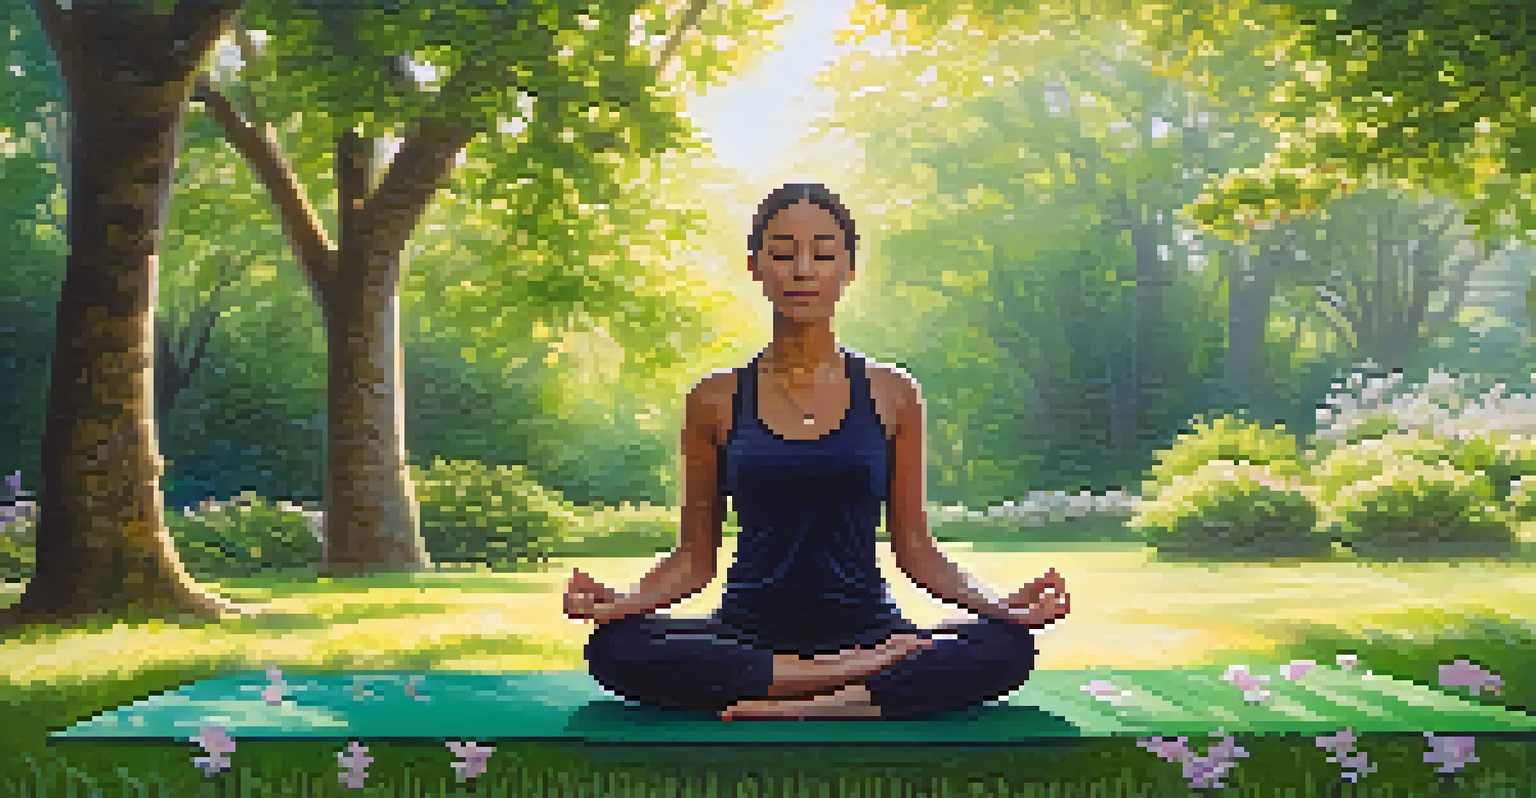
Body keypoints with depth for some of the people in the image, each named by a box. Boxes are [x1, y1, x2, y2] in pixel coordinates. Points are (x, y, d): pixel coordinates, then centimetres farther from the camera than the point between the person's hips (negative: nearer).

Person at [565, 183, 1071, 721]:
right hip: (749, 632, 0)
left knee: (1007, 645, -28)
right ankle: (850, 678, -25)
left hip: (865, 627, 0)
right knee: (614, 647, -30)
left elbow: (914, 549, 9)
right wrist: (623, 603, -13)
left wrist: (997, 605, -8)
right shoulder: (716, 400, 6)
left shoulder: (891, 395, 6)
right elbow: (695, 558, 7)